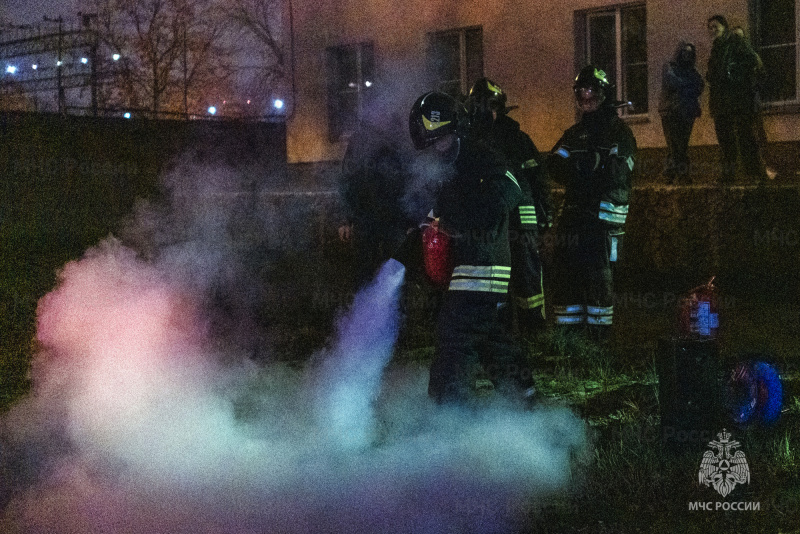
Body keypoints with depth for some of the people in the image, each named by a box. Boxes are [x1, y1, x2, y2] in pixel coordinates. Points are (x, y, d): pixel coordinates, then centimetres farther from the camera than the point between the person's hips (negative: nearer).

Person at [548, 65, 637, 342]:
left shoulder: (619, 132, 4)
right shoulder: (573, 134, 21)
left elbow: (619, 174, -11)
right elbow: (554, 166, 9)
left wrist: (596, 161, -26)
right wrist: (573, 167, -13)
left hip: (604, 214, -5)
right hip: (574, 212, 6)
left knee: (598, 276, -10)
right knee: (567, 274, 3)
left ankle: (598, 337, -6)